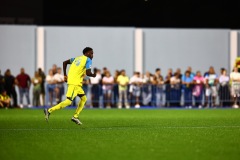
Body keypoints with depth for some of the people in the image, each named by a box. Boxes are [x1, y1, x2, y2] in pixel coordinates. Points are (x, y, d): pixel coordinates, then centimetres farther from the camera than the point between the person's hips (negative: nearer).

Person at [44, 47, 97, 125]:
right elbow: (88, 73, -14)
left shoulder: (77, 58, 20)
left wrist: (65, 75, 20)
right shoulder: (88, 60, -3)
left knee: (84, 98, 17)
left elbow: (65, 62, 20)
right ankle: (49, 111, -14)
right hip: (75, 83, -9)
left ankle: (75, 116, 14)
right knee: (68, 101, -11)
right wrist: (93, 75, 8)